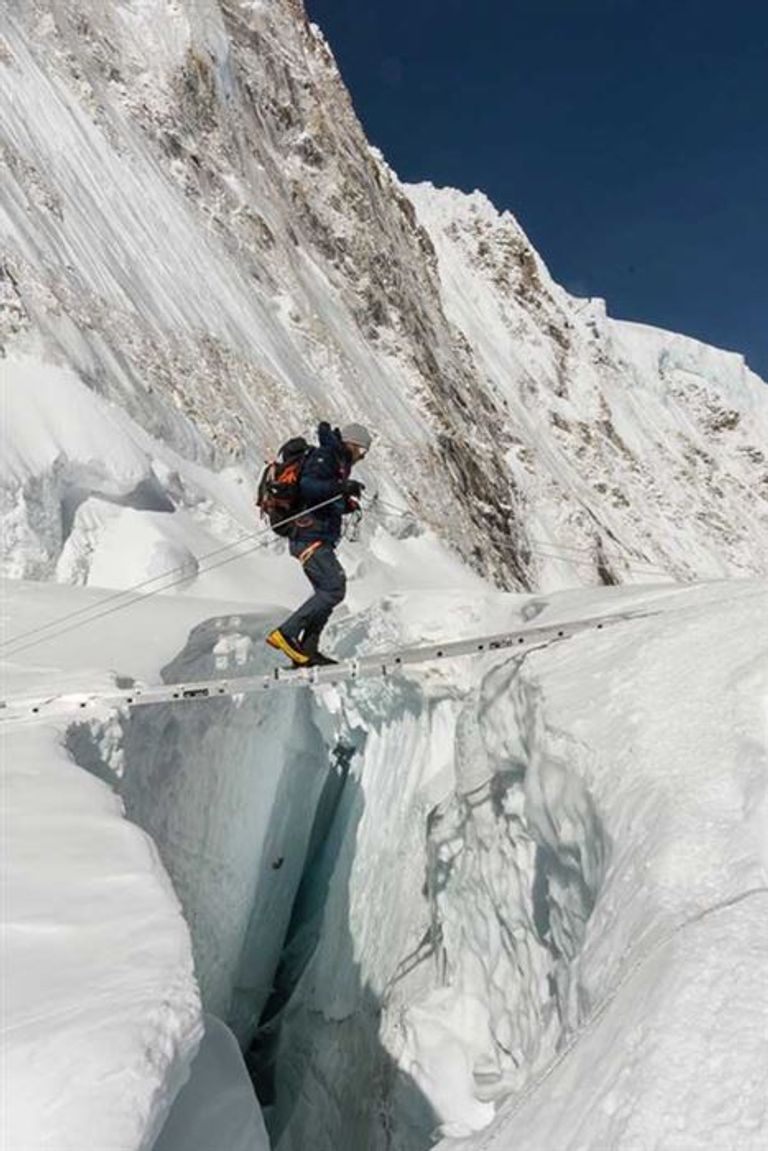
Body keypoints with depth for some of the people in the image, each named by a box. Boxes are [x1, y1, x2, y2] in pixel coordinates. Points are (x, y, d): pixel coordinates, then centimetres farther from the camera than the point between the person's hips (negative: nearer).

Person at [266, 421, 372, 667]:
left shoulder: (337, 462, 25)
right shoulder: (324, 457, -6)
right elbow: (307, 486, -23)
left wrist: (346, 504, 12)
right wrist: (341, 487, -29)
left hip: (319, 539, 11)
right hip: (310, 538, -11)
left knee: (328, 592, 10)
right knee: (334, 589, -17)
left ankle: (307, 650, 10)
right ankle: (286, 633, -17)